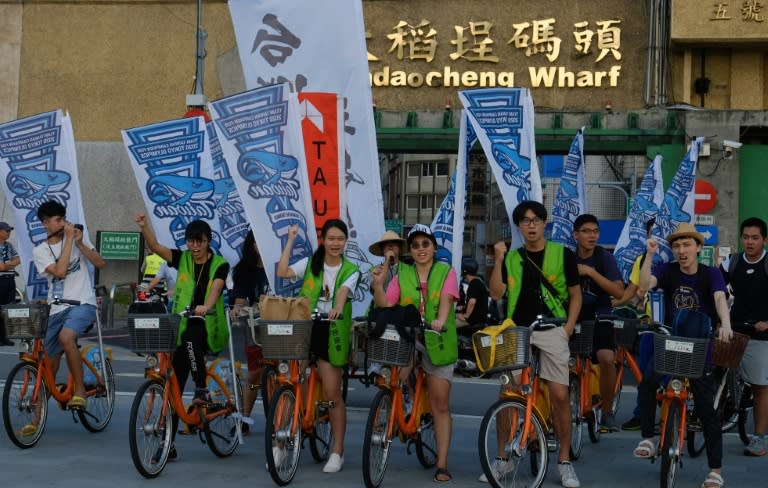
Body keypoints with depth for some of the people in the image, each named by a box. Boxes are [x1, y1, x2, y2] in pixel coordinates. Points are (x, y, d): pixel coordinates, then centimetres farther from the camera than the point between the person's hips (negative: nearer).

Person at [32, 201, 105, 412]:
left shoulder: (78, 236, 8)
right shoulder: (40, 251, 4)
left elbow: (100, 263, 0)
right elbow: (60, 271, -13)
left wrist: (80, 243, -11)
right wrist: (68, 240, -12)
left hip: (83, 304, -2)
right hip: (58, 309, 2)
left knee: (66, 337, -34)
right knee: (50, 365, 5)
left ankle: (80, 390, -21)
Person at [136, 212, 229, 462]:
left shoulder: (220, 264, -2)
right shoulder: (182, 259, 6)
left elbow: (215, 288, -20)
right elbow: (155, 246, -7)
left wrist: (206, 306, -40)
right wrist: (144, 225, -23)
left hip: (208, 328, -3)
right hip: (183, 330, 3)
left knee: (191, 335, -38)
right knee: (174, 385, 1)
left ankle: (202, 390, -21)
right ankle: (169, 443, 8)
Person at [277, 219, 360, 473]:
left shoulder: (350, 270, 3)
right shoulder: (310, 263, 6)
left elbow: (343, 291, -19)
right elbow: (283, 272, -10)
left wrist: (338, 308, -40)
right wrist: (290, 240, -7)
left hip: (331, 333, -1)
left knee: (332, 393, 0)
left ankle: (337, 451, 11)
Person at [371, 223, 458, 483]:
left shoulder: (446, 272, 4)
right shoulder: (402, 275, 8)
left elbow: (446, 300, -12)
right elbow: (386, 306, 0)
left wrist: (440, 320, -32)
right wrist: (378, 284, -18)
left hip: (437, 342, -2)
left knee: (441, 405, -2)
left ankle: (442, 465, 1)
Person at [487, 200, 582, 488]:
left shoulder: (562, 254, 2)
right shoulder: (511, 257, 8)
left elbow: (575, 295, 8)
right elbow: (496, 293, -2)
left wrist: (568, 328, -3)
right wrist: (498, 259, -10)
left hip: (551, 331, -2)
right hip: (517, 331, 2)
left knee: (560, 396, -8)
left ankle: (564, 461, 5)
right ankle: (502, 458, 14)